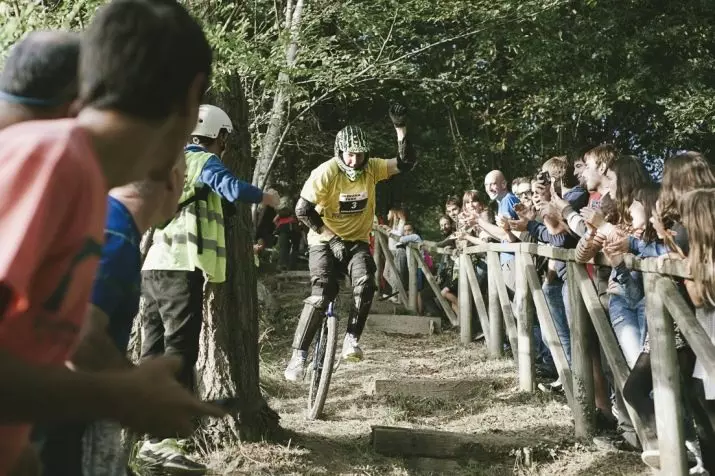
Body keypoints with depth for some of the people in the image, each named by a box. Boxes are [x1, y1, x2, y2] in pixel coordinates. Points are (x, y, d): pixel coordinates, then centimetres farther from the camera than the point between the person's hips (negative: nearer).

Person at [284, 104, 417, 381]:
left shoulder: (371, 168, -6)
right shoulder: (326, 173, -18)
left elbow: (406, 162, -14)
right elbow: (303, 210, -18)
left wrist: (400, 128, -25)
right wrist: (331, 237, -18)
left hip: (357, 241, 3)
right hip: (325, 241, -3)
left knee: (365, 285, -25)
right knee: (322, 295, -20)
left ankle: (351, 339, -11)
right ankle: (298, 355, -13)